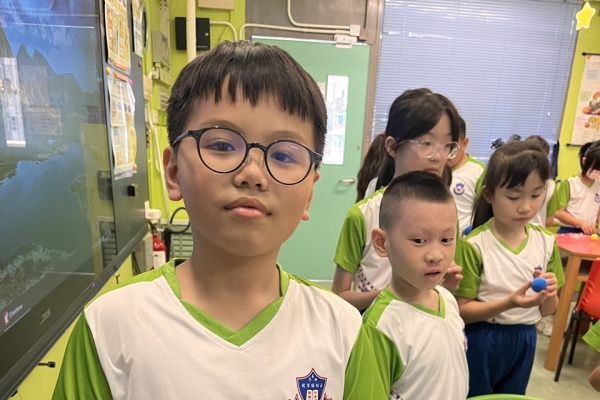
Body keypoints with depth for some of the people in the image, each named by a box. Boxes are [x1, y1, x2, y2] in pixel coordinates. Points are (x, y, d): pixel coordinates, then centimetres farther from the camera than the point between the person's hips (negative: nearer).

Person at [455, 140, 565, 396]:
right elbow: (461, 310, -17)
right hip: (480, 342, -5)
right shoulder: (474, 245, -21)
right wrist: (509, 302, -29)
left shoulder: (546, 242, -5)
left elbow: (547, 311, 3)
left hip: (524, 342, 5)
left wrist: (550, 294, -18)